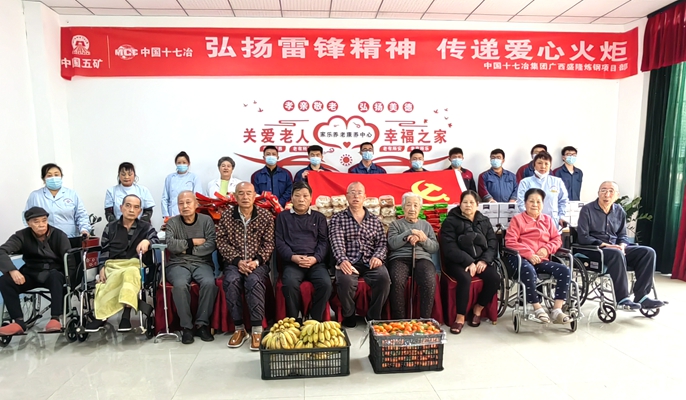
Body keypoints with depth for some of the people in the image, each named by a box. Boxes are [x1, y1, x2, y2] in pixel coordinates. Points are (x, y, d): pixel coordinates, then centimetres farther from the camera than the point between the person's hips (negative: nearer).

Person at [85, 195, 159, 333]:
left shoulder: (146, 227, 13)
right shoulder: (110, 227, 18)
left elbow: (156, 240, -4)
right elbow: (104, 250, 13)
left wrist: (147, 241, -26)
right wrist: (102, 268, -3)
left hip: (136, 264, -1)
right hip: (112, 265, 1)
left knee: (130, 273, -39)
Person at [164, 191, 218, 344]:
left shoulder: (206, 220, 7)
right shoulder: (172, 222, 8)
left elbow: (211, 245, -6)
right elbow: (170, 244, -9)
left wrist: (187, 249, -6)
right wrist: (193, 242, -7)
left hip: (202, 263, 0)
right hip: (178, 264, 0)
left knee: (209, 283, -31)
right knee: (180, 285, -33)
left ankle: (202, 323, -14)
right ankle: (186, 326, -16)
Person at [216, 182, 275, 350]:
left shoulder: (266, 216, 2)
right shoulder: (226, 215, 3)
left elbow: (269, 243, 0)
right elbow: (221, 242, -1)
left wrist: (257, 261, -15)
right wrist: (238, 261, -14)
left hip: (258, 263, -1)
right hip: (234, 262, 1)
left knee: (254, 281, -33)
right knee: (231, 281, -30)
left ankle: (257, 330, -23)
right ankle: (239, 328, -15)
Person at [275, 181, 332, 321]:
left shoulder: (319, 217, 19)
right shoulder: (283, 217, 16)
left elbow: (324, 241, 10)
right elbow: (279, 242, 7)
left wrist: (315, 258, -9)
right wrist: (293, 257, -11)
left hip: (316, 262, 1)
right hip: (292, 262, -1)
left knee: (325, 283, -27)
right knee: (290, 283, -32)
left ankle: (316, 320, -12)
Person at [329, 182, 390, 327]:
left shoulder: (375, 220, 19)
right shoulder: (337, 219, 10)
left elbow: (382, 243, 11)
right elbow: (336, 242, -5)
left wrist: (378, 256, -11)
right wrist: (342, 260, -24)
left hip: (370, 261, 2)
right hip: (348, 262, -2)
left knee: (384, 278, -28)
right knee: (345, 281, -33)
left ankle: (373, 317, -5)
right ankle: (349, 315, -4)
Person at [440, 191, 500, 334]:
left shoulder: (484, 221, 15)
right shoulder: (451, 222, 0)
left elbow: (493, 244, 7)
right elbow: (450, 248, -10)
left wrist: (484, 260, -12)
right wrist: (468, 262, -20)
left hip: (480, 260, 4)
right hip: (458, 262, -4)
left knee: (494, 278, -23)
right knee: (465, 278, -34)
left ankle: (478, 309, -1)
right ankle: (460, 317, -19)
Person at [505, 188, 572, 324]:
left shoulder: (548, 220, 21)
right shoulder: (517, 219, 7)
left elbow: (557, 239, 16)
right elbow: (510, 242, -4)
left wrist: (546, 249, -6)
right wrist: (529, 254, -16)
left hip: (542, 260, 5)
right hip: (521, 258, -5)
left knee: (565, 270, -20)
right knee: (529, 271, -38)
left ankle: (557, 310, -19)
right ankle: (538, 308, -22)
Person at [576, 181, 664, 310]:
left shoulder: (619, 211, 13)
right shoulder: (587, 210, -5)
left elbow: (623, 235, 16)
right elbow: (583, 237, -10)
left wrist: (621, 246, -7)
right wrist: (605, 245, -18)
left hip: (615, 249, 7)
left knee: (648, 252, -13)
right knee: (617, 254, -36)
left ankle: (641, 296, -15)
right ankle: (622, 299, -30)